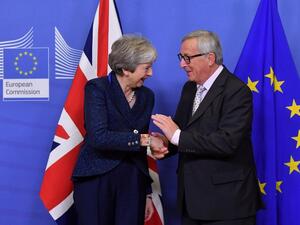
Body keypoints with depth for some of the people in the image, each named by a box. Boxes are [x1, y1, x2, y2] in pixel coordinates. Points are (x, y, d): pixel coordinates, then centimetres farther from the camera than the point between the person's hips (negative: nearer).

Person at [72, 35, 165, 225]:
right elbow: (98, 137, -22)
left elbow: (141, 150, 13)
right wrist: (143, 139, -21)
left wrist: (147, 193, 13)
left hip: (132, 183, 5)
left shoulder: (146, 96, 8)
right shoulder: (97, 88, -8)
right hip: (96, 179, -4)